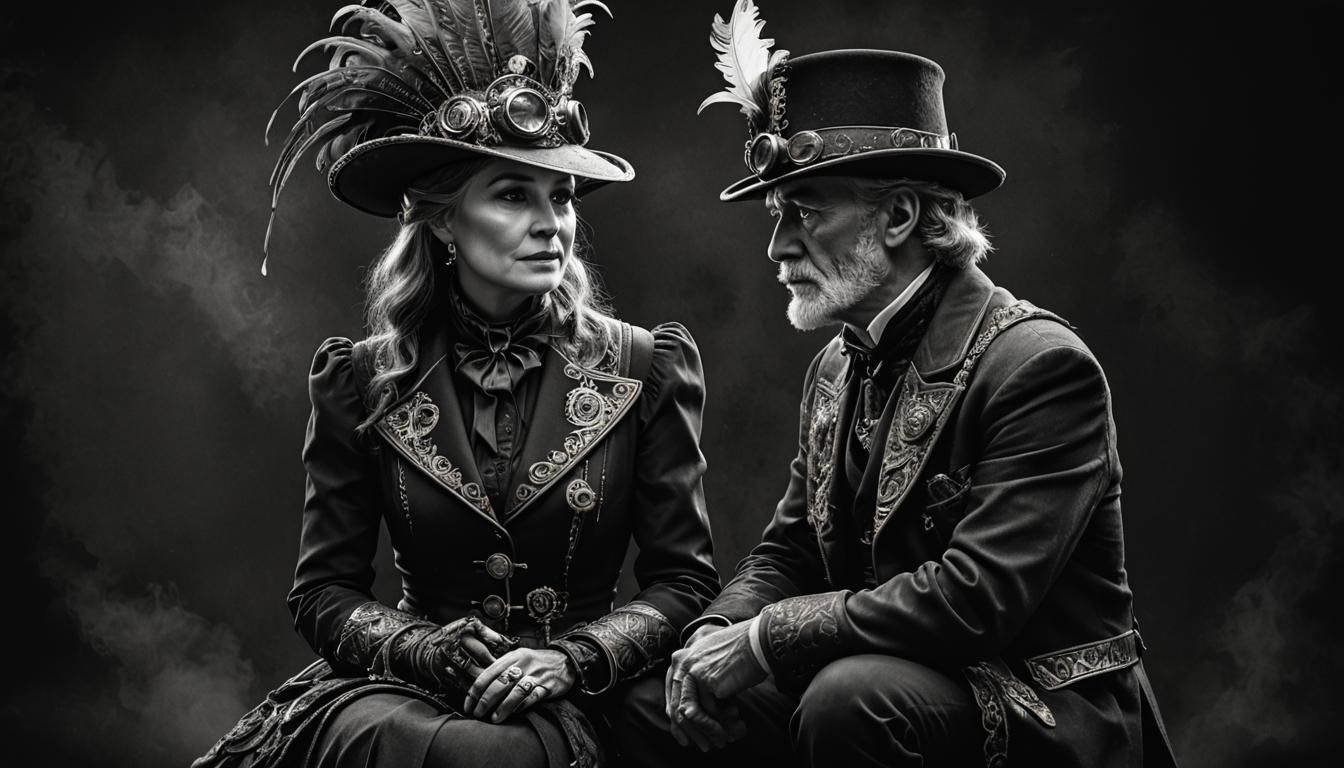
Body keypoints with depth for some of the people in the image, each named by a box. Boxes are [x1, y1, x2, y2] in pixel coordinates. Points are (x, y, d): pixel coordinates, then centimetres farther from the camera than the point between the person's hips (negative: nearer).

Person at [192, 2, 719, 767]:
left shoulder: (645, 369, 0)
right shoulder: (361, 382, 2)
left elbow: (684, 580, 1)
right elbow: (325, 590, 5)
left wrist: (570, 658, -15)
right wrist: (422, 647, -15)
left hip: (568, 702, -1)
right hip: (403, 684, 1)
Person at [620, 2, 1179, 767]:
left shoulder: (1042, 365, -18)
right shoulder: (838, 366, 8)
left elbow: (974, 598, -26)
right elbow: (789, 551, 11)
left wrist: (766, 640, -22)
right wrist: (718, 637, -10)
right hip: (894, 686, 7)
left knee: (854, 696, -33)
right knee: (660, 699, -6)